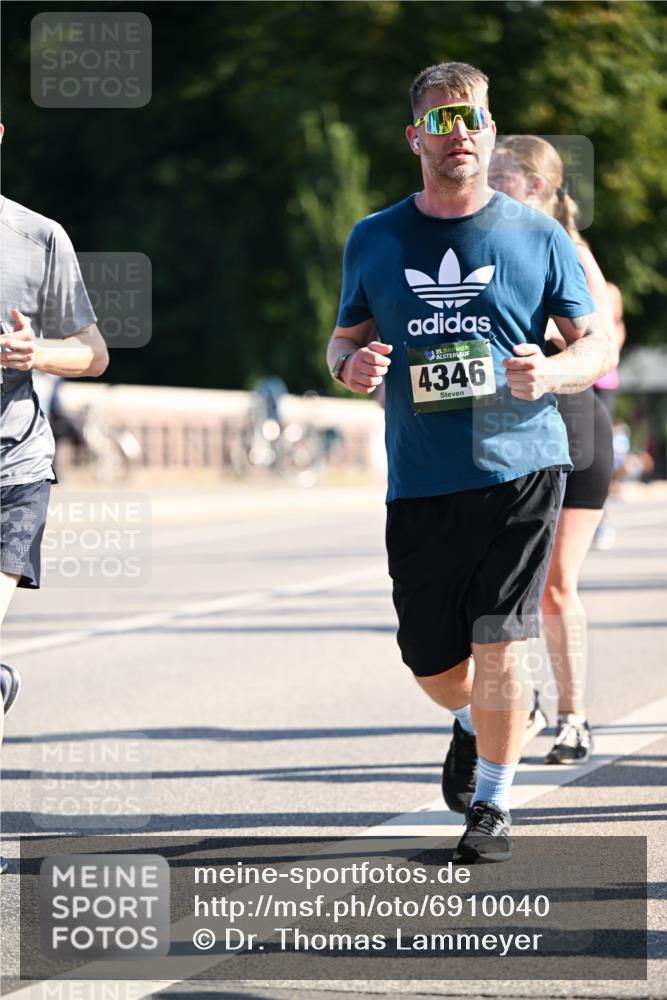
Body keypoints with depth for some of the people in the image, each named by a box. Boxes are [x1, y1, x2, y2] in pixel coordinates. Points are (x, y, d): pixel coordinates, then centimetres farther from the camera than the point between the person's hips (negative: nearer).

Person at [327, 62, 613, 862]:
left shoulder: (538, 236, 3)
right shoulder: (374, 241, 9)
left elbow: (596, 346, 6)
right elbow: (344, 340, 18)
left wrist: (551, 374, -16)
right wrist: (351, 364, -6)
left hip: (520, 469, -3)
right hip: (419, 481, 3)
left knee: (498, 645, -12)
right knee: (430, 659, 8)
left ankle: (492, 802, 3)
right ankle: (474, 724, 42)